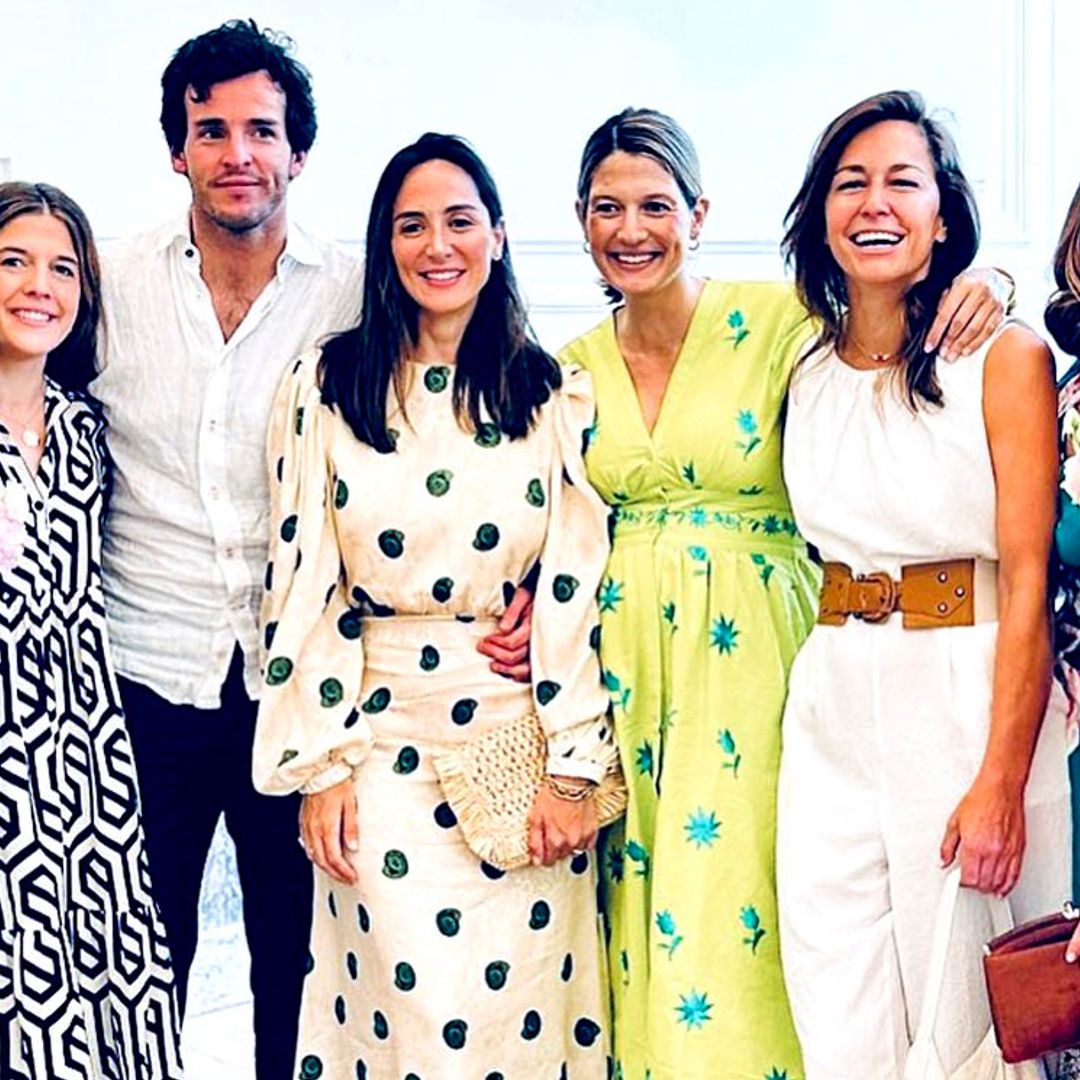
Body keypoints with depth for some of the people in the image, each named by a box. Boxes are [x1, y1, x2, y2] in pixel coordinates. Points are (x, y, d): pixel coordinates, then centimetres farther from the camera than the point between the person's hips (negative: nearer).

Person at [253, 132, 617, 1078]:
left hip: (523, 732, 1)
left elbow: (579, 586, -1)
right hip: (384, 744, 0)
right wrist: (321, 766, -4)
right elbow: (302, 582, 0)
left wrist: (572, 767, -6)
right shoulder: (326, 386, 2)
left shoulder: (556, 395, 3)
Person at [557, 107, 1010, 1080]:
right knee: (637, 910, 7)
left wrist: (974, 291, -19)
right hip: (622, 661, 4)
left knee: (734, 898, -4)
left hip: (748, 656, -3)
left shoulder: (776, 321, -4)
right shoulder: (573, 369, 8)